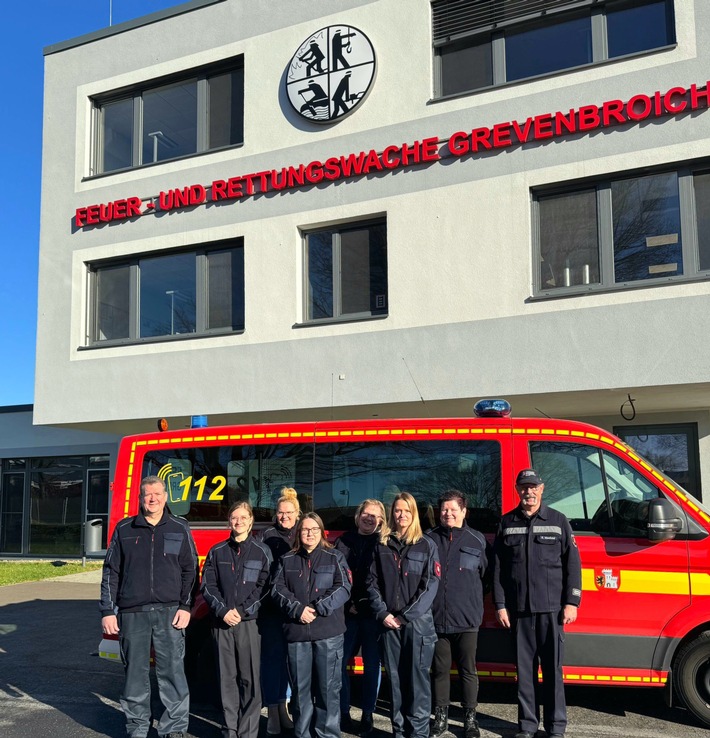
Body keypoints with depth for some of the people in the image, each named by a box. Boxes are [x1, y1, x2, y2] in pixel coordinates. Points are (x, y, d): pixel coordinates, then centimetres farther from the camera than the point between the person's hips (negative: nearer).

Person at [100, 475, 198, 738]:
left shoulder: (180, 529, 7)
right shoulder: (124, 529, 7)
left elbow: (190, 571, 6)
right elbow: (111, 572, 8)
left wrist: (185, 607, -2)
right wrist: (108, 611, 3)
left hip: (169, 613, -1)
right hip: (132, 613, 1)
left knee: (172, 672, 0)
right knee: (135, 674, 7)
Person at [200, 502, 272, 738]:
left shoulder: (262, 551, 4)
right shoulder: (217, 551, 9)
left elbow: (265, 588, 0)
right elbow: (207, 586, 7)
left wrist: (242, 611, -9)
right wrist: (223, 611, -7)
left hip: (249, 622, -2)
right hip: (222, 623, 2)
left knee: (250, 679, -3)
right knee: (227, 678, 5)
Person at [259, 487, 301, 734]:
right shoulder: (267, 536, 3)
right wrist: (261, 599, -12)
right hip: (271, 606, -2)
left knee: (289, 656, 9)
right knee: (272, 656, -1)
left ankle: (282, 707, 22)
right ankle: (272, 712, 6)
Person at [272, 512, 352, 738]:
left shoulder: (335, 557, 6)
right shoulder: (287, 560, 13)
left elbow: (343, 588, -3)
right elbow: (278, 589, 4)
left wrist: (319, 609, -14)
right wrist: (297, 609, -12)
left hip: (328, 632, -2)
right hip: (296, 632, 2)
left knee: (328, 687, 0)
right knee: (300, 687, 7)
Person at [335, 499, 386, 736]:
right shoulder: (344, 541, 7)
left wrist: (368, 602, -11)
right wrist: (348, 603, -7)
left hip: (373, 612, -1)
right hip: (347, 612, 2)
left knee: (371, 663, 4)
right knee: (340, 661, 1)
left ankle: (367, 714, 15)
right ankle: (343, 712, 13)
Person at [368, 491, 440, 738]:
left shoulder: (427, 545, 0)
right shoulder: (382, 545, 9)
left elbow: (430, 586, -6)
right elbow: (372, 583, 7)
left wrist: (407, 616, -11)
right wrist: (382, 613, -6)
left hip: (418, 622, -3)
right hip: (389, 622, 3)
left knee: (417, 678, 0)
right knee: (395, 678, 8)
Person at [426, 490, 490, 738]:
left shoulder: (477, 540, 2)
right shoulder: (429, 539, 2)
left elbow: (484, 574, 10)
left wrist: (470, 599, 7)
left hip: (467, 618, 0)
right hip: (436, 618, 1)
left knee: (468, 670, 7)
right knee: (440, 669, 9)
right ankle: (441, 718, 22)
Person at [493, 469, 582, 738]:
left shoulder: (558, 521, 4)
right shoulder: (507, 523, 7)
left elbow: (572, 564, 2)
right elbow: (498, 568, 7)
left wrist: (571, 602, -5)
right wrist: (500, 605, 2)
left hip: (551, 608, -1)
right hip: (519, 610, 2)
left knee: (553, 667, 3)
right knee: (524, 668, 8)